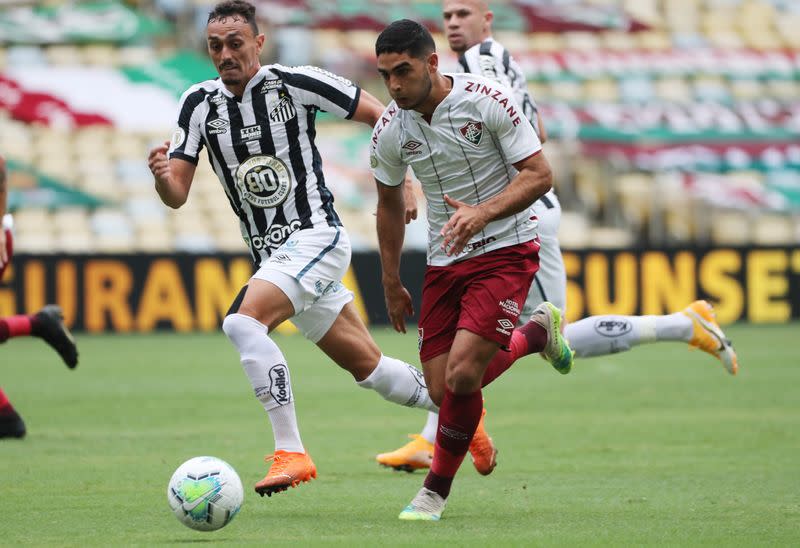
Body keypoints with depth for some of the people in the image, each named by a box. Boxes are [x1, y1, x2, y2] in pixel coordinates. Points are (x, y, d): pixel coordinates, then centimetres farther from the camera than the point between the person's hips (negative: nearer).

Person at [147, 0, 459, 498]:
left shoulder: (294, 84, -12)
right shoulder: (200, 103, 3)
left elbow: (380, 115, -4)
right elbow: (177, 195, 1)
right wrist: (163, 176, -22)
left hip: (315, 237, -6)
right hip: (272, 255, 6)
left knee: (244, 322, -28)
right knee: (366, 366, 14)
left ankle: (291, 451, -26)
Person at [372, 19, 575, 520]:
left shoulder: (487, 99, -17)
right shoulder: (391, 130, -3)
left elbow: (539, 174, -15)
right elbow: (390, 203, 14)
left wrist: (483, 213, -30)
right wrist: (391, 283, 16)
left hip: (506, 250, -5)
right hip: (444, 262, 5)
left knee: (462, 373, -20)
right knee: (442, 389, 0)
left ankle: (437, 490, 1)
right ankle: (535, 333, 27)